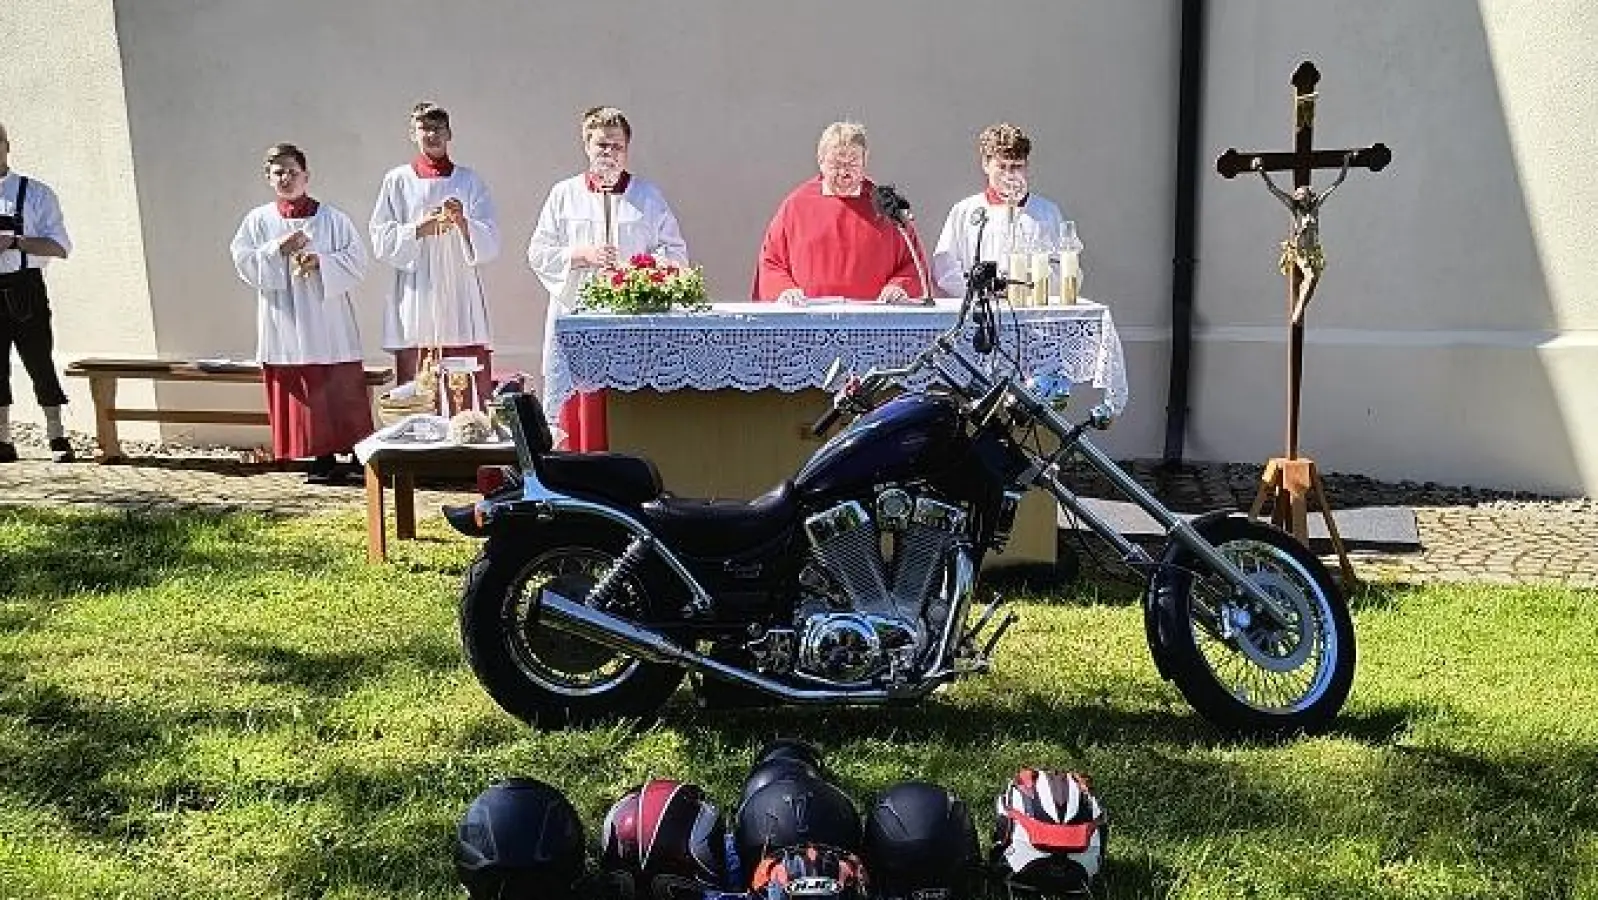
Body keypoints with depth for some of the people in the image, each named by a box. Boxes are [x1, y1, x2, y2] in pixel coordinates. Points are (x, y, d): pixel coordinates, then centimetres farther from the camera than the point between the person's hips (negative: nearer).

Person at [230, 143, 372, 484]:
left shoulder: (332, 218, 4)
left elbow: (357, 260, -2)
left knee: (340, 390, -3)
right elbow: (244, 263, 2)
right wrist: (277, 249, -11)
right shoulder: (257, 220, 9)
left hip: (328, 322, -2)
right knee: (301, 394, 2)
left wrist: (321, 262, -15)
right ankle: (322, 458, 8)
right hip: (284, 325, 2)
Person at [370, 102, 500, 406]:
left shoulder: (468, 181, 11)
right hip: (415, 299, 0)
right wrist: (419, 228, -11)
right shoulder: (397, 181, 10)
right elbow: (381, 241, 4)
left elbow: (490, 245, 4)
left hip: (460, 301, 0)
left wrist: (462, 222, -14)